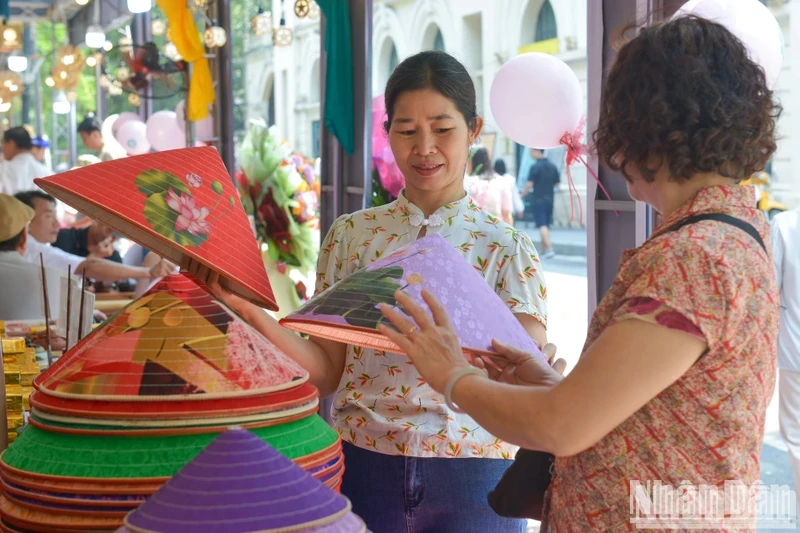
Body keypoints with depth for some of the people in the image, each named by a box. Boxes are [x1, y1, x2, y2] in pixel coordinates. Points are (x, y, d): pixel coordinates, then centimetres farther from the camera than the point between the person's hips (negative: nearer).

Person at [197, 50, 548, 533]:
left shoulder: (507, 250, -1)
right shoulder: (353, 234, 4)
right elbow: (327, 372, 1)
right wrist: (250, 311, -13)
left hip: (470, 474, -1)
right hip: (365, 468, 1)